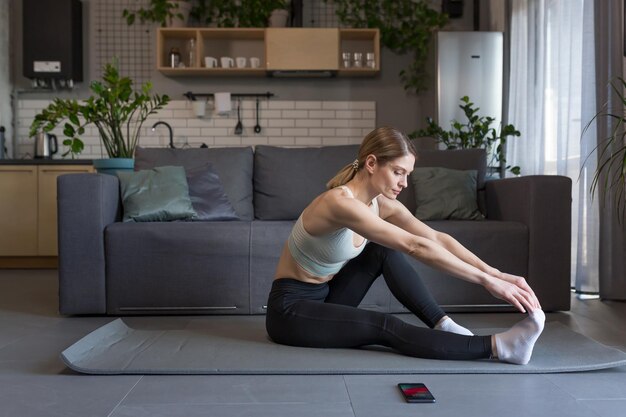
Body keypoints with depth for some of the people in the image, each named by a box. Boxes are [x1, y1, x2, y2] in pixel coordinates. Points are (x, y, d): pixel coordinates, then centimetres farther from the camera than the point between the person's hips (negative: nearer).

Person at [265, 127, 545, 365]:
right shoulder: (341, 203, -28)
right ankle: (498, 347, -28)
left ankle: (443, 326, -7)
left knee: (384, 252, -7)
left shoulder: (381, 202, -2)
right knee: (385, 328, -25)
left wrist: (495, 273, -19)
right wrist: (487, 281, -34)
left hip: (324, 297, 9)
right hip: (290, 310, -8)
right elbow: (415, 247, -34)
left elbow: (436, 238, -9)